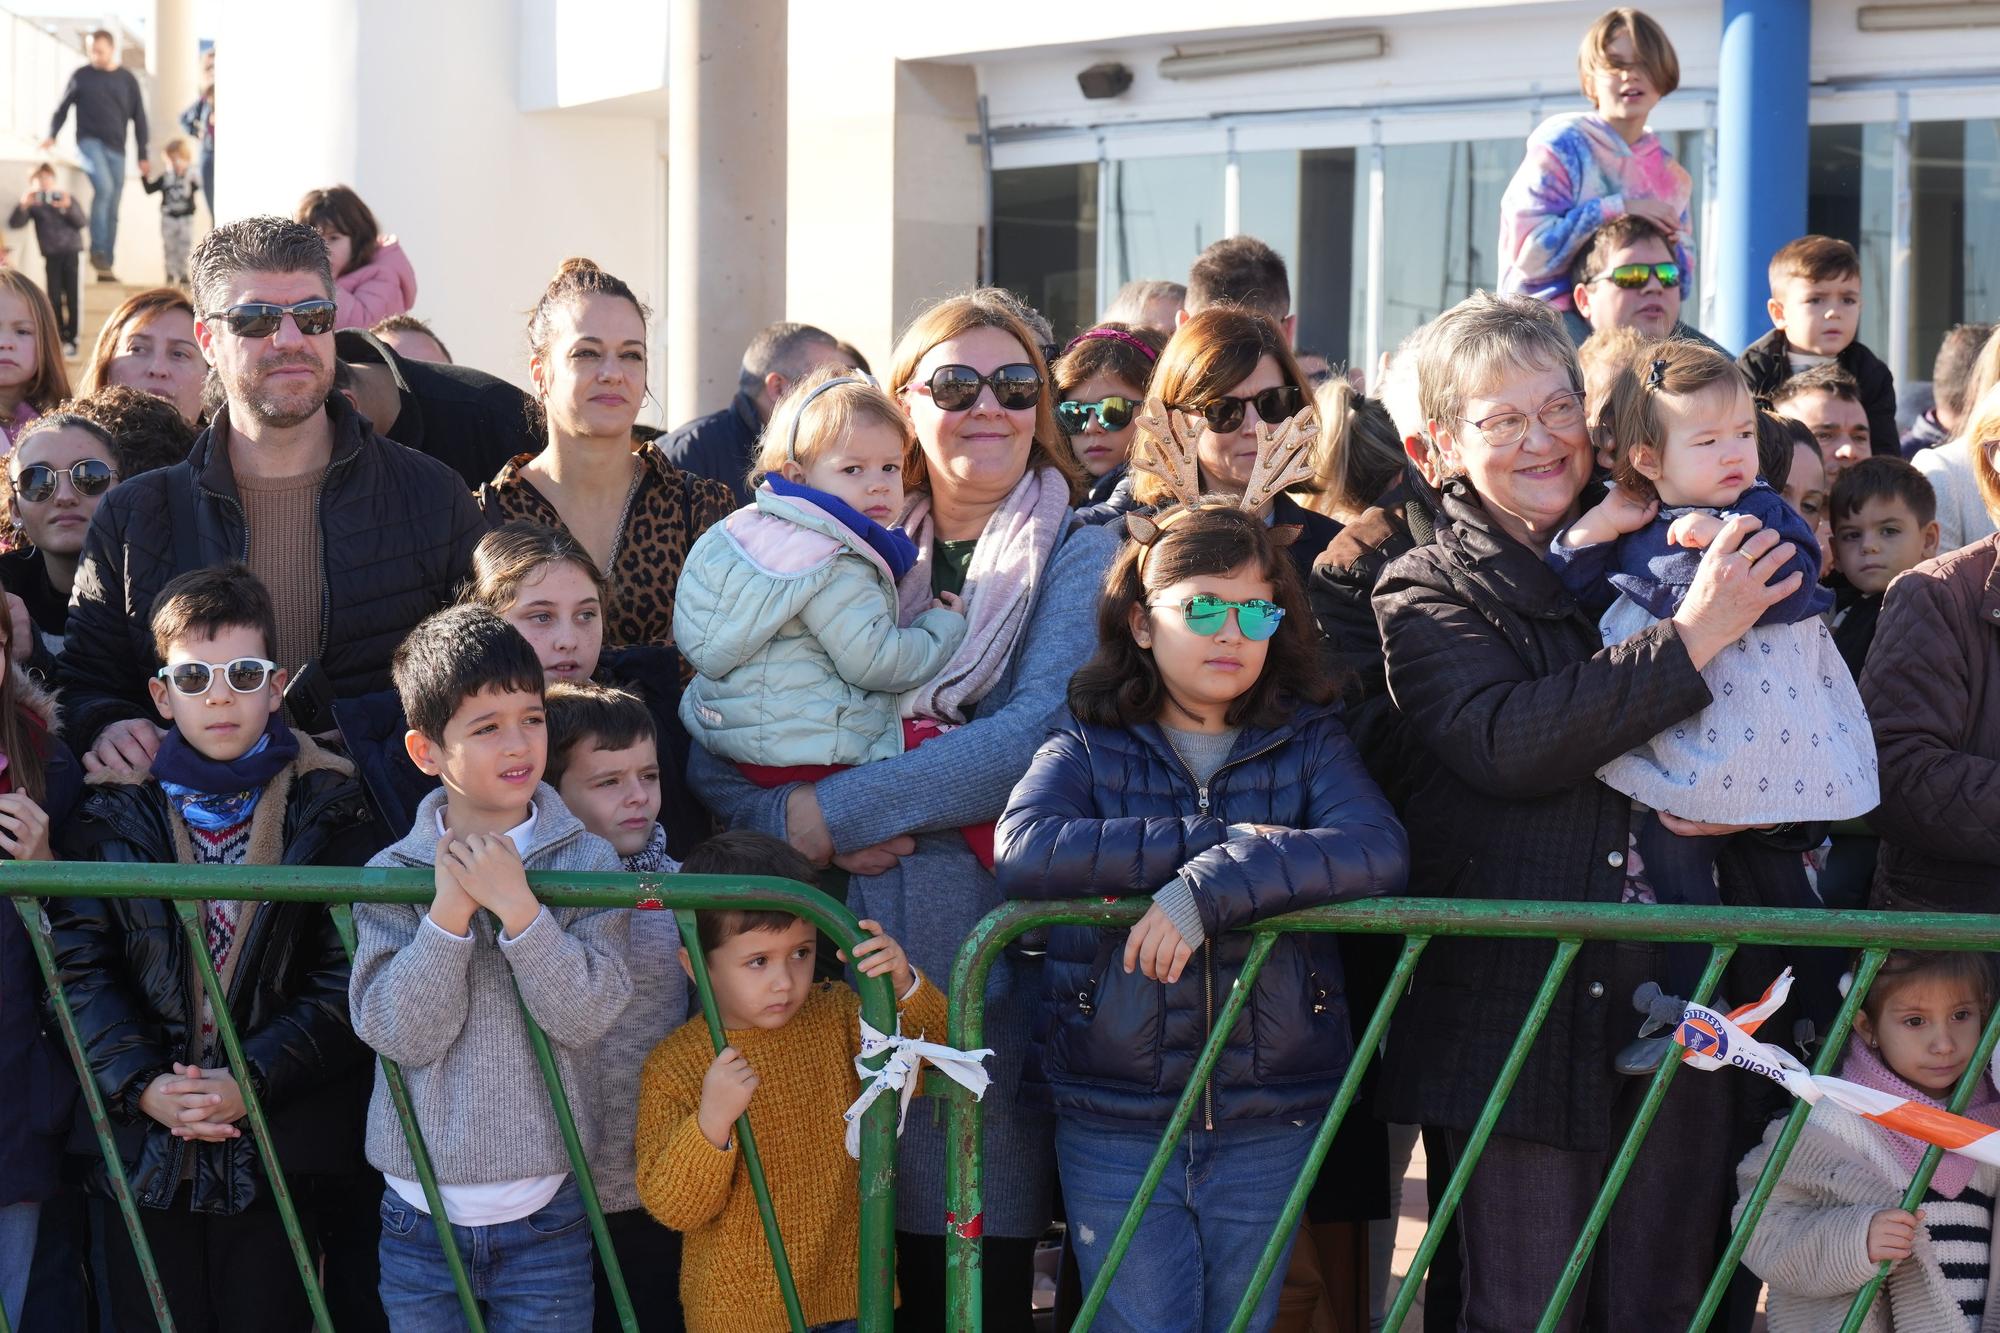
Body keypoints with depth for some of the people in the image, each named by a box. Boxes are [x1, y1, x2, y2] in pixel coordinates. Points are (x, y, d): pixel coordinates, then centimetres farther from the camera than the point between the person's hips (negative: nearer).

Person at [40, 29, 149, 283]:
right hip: (89, 142, -3)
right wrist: (52, 135, -5)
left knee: (112, 210, 2)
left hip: (116, 148, 3)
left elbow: (139, 119, 10)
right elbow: (63, 108, 10)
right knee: (104, 187, -28)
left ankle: (106, 266, 8)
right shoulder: (81, 76, 3)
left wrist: (143, 157, 7)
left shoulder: (127, 80, 7)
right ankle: (97, 250, -21)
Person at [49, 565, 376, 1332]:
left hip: (279, 1149, -1)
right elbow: (79, 966, 0)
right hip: (142, 1146, 1)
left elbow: (346, 977, -5)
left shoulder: (329, 811, 2)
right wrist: (141, 1085, -13)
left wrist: (253, 1080, -15)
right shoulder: (114, 815, 7)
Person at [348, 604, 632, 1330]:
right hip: (420, 1212, 1)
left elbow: (585, 1016, -13)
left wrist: (517, 906, -23)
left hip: (544, 1211, -1)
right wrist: (449, 912, -21)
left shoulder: (588, 863, -3)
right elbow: (401, 1033, -12)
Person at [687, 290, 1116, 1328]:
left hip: (988, 955, -3)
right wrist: (796, 825, -14)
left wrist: (836, 810, -14)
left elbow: (1041, 732, -12)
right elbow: (713, 747, 7)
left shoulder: (1079, 557, 5)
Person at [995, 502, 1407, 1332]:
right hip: (1113, 1123, -1)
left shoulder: (1307, 743, 6)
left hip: (1267, 1127, 1)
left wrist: (1209, 887, -26)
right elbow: (1022, 853, -17)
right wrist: (1223, 838, -19)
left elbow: (1379, 850, -14)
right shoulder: (1089, 747, 3)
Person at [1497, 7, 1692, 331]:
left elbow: (1681, 282, 19)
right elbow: (1528, 253, -15)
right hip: (1557, 315, -5)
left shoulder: (1670, 174, 14)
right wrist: (1618, 209, -15)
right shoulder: (1561, 145, -3)